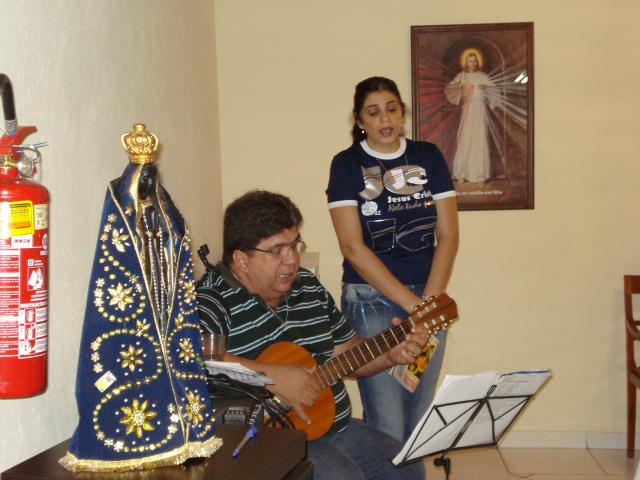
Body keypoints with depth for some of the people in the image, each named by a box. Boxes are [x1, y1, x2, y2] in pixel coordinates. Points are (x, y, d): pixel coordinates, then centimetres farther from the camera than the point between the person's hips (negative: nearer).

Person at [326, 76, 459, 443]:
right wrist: (412, 303, -14)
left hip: (429, 296, 3)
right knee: (386, 427, -7)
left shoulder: (428, 157, 7)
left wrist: (430, 301, -10)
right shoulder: (347, 165, -2)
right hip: (371, 300, -3)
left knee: (419, 421, 8)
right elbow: (353, 247, -10)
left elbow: (448, 236, 3)